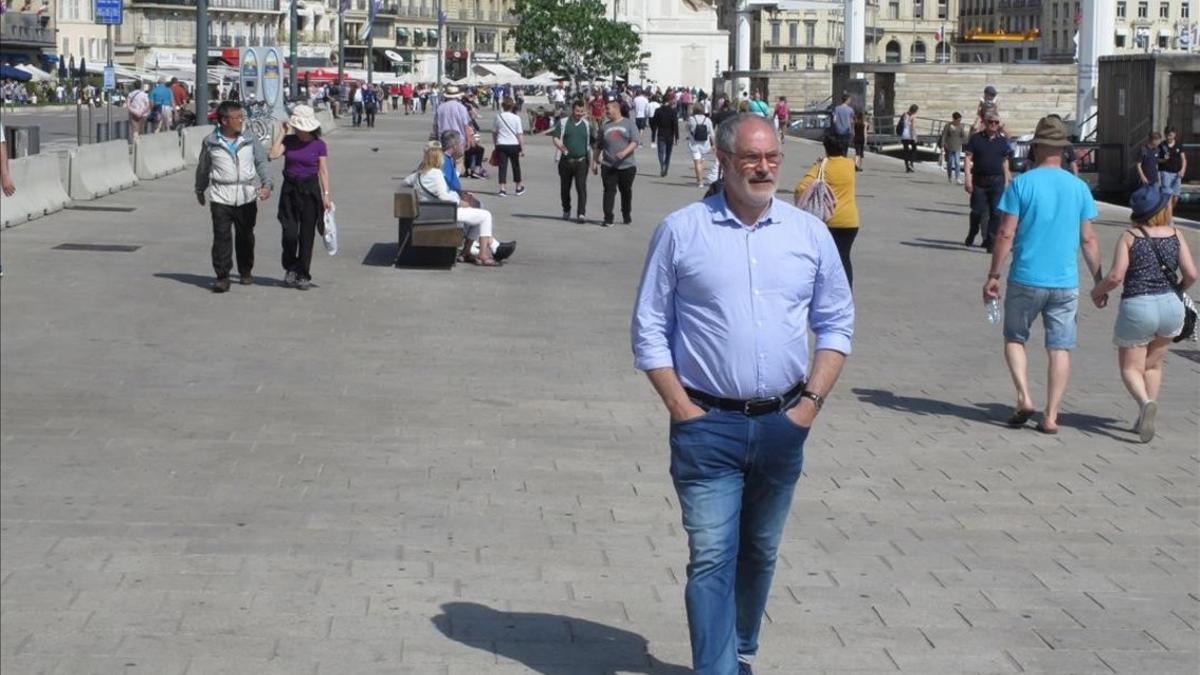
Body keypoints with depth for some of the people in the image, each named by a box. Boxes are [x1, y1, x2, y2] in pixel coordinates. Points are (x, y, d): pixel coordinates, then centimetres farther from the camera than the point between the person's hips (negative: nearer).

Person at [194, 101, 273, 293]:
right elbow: (203, 168, 12)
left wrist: (267, 184, -14)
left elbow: (262, 163, 2)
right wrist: (200, 190, 23)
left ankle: (246, 271, 31)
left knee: (245, 236, 13)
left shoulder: (250, 140, 3)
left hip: (246, 196, 2)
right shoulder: (210, 142, 0)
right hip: (221, 197, -2)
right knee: (222, 237, -9)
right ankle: (222, 277, -5)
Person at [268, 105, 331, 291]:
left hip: (310, 190, -1)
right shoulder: (289, 141, 3)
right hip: (290, 189, 1)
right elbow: (273, 154, -12)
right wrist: (282, 133, -8)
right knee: (289, 233, -4)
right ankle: (290, 268, 18)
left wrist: (326, 195, -6)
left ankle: (303, 275, 12)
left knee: (307, 235, 2)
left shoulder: (319, 145, -2)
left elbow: (323, 171, -1)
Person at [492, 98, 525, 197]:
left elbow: (494, 132, 8)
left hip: (501, 144, 1)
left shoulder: (498, 117, 0)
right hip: (513, 144, -1)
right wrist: (522, 148, -4)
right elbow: (520, 134, -8)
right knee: (516, 166, 13)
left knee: (502, 166, 1)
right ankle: (519, 188, 25)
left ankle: (503, 188, -10)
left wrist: (495, 144, 21)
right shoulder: (516, 118, -6)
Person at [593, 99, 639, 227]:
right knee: (609, 191, -8)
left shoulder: (628, 124, 3)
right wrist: (594, 161, 11)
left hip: (627, 165, -1)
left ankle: (627, 217, 26)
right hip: (608, 166, 1)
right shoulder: (605, 127, 12)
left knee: (626, 191, 9)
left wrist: (625, 152, -21)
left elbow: (635, 142, -5)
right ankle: (608, 219, -9)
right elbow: (599, 147, 17)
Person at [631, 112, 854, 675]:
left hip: (783, 424, 3)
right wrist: (681, 407, -7)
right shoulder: (681, 231, -2)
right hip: (708, 424, -3)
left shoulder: (809, 234, 5)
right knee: (712, 556, -9)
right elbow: (649, 328, 0)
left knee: (760, 553, 16)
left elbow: (836, 323, 11)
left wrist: (812, 400, 0)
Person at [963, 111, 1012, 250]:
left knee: (995, 213, -3)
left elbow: (1005, 162, 15)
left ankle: (990, 241, 1)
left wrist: (1006, 181, 10)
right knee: (977, 211, 2)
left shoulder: (1002, 141, 10)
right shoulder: (976, 138, 2)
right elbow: (968, 159, 0)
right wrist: (968, 178, -9)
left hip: (997, 181, 2)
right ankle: (971, 236, 25)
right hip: (979, 181, -2)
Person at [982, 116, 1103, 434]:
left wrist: (993, 275, -2)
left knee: (1015, 338, 16)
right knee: (1060, 348, 6)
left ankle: (1024, 397, -1)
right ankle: (1051, 416, 4)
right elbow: (1088, 240, 4)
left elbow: (1006, 234, -8)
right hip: (1065, 282, 2)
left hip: (1026, 279, -2)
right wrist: (1099, 280, 13)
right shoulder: (1079, 188, 2)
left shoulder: (1022, 184, -6)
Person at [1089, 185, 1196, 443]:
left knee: (1131, 368, 8)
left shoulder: (1129, 237, -4)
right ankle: (1144, 421, 16)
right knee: (1153, 364, 22)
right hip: (1171, 305, 3)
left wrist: (1098, 292, 6)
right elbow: (1191, 274, -2)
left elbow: (1116, 276, -13)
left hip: (1137, 307, -3)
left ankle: (1145, 403, -21)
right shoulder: (1175, 236, 3)